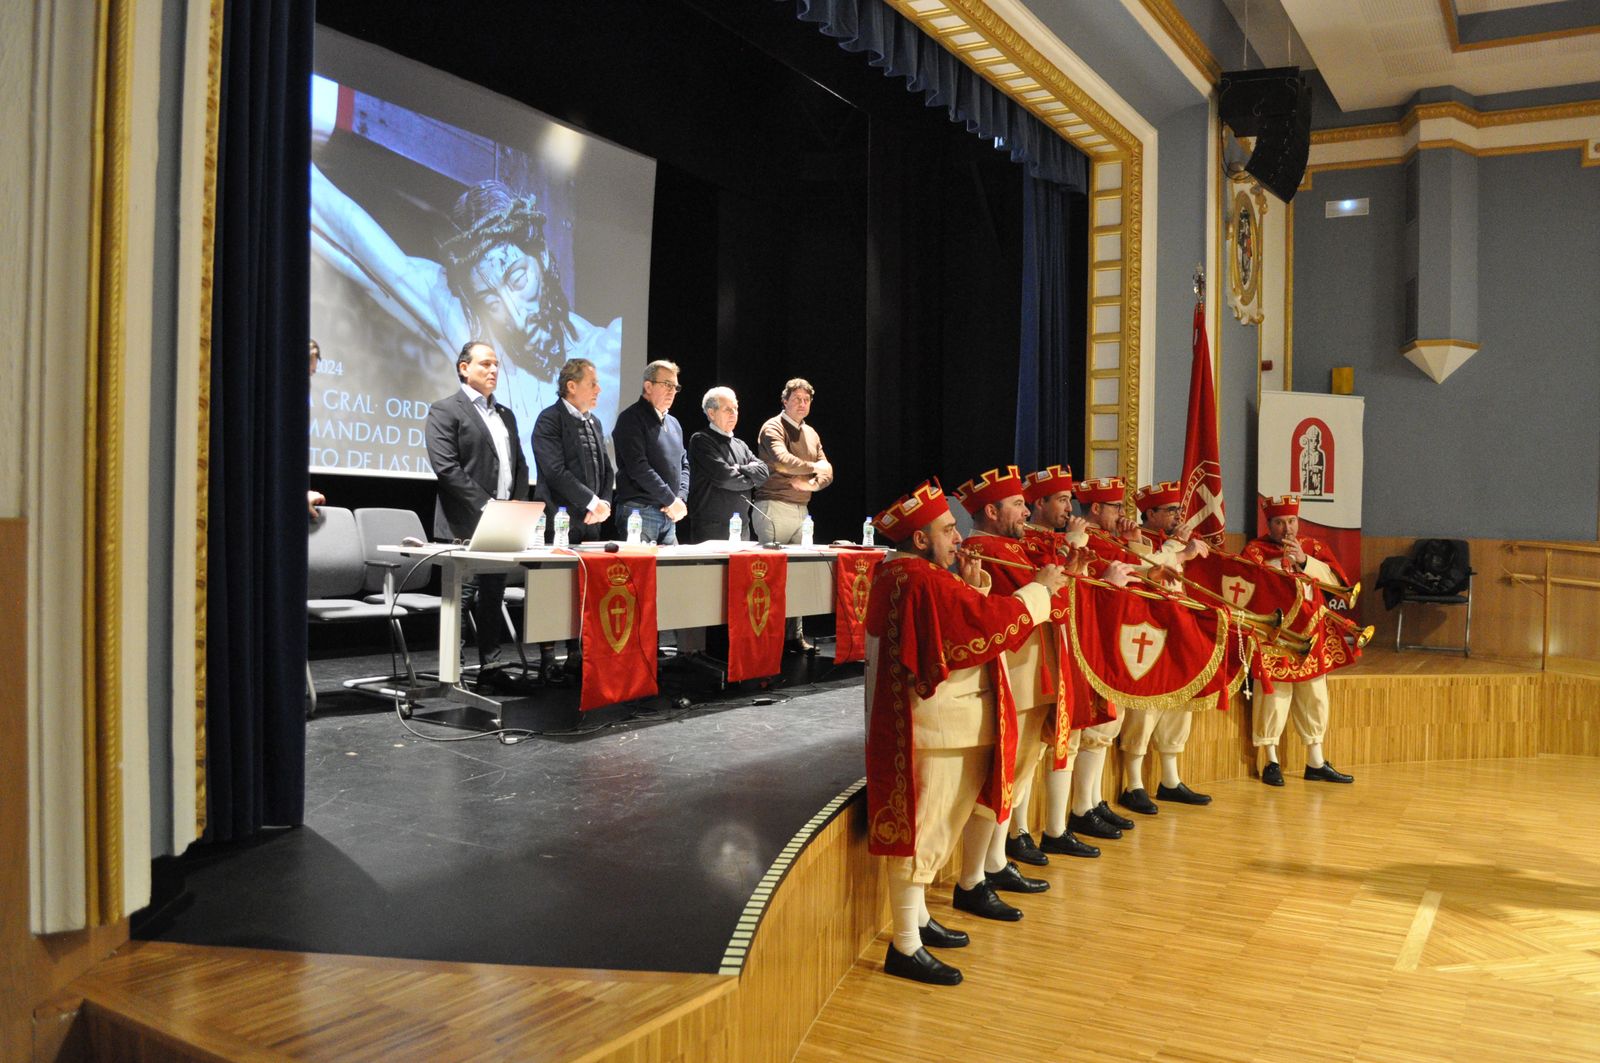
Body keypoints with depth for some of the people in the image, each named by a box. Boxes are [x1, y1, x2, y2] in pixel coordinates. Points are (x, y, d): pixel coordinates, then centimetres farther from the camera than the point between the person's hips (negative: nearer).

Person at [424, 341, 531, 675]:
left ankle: (490, 666, 16)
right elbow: (446, 467, -13)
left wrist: (518, 508, 3)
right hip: (465, 527, -7)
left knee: (492, 600, 10)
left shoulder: (506, 415, 20)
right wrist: (485, 506, -16)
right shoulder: (445, 410, -3)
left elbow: (520, 466, 19)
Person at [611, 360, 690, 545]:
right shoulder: (631, 419, -6)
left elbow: (684, 464, 19)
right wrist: (671, 500, -14)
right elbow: (638, 467, -16)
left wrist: (681, 499, 1)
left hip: (670, 515, 7)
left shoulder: (673, 423, 18)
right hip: (638, 513, -7)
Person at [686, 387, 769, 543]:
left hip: (742, 527, 7)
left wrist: (739, 470, -8)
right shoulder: (701, 441, -5)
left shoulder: (740, 444, 20)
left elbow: (763, 471, 7)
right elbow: (724, 477, -15)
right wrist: (751, 479, 1)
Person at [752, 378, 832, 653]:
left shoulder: (811, 434, 19)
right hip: (773, 507, -7)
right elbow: (782, 461, -20)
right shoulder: (773, 427, -4)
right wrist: (814, 467, -5)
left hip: (801, 509, 7)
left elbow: (827, 471, 16)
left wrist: (813, 483, -7)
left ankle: (796, 634, 11)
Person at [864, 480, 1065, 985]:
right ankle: (906, 948, 5)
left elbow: (962, 629, 15)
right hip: (933, 730, -11)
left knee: (927, 830, 21)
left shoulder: (906, 574, 12)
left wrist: (971, 591, 0)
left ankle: (917, 919, 34)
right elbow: (991, 622, -21)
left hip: (947, 724, 11)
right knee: (922, 832, -3)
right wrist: (1039, 588, -7)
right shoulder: (922, 581, -21)